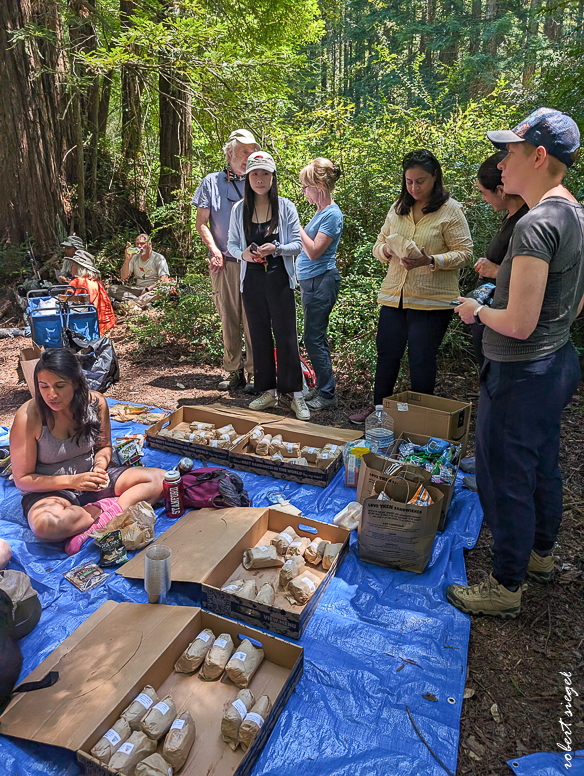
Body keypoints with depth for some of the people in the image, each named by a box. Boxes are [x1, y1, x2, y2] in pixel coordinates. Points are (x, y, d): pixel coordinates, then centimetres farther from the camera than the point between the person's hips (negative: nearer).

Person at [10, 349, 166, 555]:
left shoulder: (95, 403, -10)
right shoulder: (28, 418, -20)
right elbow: (22, 479, -13)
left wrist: (100, 467, -14)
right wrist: (72, 481, -24)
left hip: (90, 479, 4)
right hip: (49, 490, -4)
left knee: (159, 478, -12)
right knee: (46, 524, -40)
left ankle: (93, 526, -22)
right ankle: (110, 510, -14)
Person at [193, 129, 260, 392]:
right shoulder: (211, 182, 10)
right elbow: (202, 222, 8)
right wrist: (214, 250, -6)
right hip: (224, 262, 1)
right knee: (228, 318, 5)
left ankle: (254, 373, 2)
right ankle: (233, 371, 15)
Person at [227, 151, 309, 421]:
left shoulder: (285, 207, -1)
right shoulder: (239, 209, 6)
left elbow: (297, 244, -1)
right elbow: (232, 244, 11)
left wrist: (275, 249, -20)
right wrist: (243, 254, -11)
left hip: (279, 279, -3)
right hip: (252, 280, 3)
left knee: (286, 335, -4)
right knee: (259, 336, 7)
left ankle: (296, 394, 6)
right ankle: (268, 391, 20)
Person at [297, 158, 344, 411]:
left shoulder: (332, 214, -14)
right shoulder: (321, 211, 15)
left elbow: (314, 251, -19)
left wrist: (297, 226, -14)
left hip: (321, 281, -10)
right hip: (311, 281, 10)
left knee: (314, 338, -7)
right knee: (316, 337, 14)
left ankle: (327, 395, 2)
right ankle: (323, 388, 24)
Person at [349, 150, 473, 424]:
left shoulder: (450, 209, -3)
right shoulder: (398, 208, 12)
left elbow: (464, 252, -8)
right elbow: (379, 243, 16)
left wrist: (430, 261, -24)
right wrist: (384, 251, -8)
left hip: (432, 300, -4)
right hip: (394, 296, 5)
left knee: (421, 360, 3)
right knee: (387, 354, 11)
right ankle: (378, 407, 29)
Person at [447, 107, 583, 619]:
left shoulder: (536, 223, -23)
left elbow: (519, 323, -27)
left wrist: (477, 310, -8)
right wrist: (499, 289, 14)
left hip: (521, 374, -10)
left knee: (505, 480, 5)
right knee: (542, 469, 24)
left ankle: (506, 587, 24)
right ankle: (540, 556, 45)